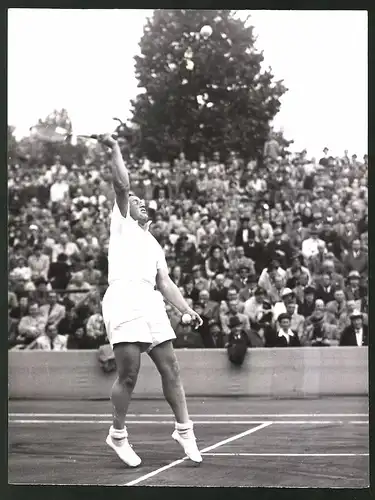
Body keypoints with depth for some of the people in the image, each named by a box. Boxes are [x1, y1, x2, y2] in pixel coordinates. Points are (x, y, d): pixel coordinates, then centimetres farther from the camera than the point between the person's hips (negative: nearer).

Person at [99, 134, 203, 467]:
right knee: (128, 375, -7)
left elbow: (165, 282, 22)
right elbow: (122, 185, 1)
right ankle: (118, 434, 8)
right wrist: (116, 150, 0)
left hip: (152, 305, 6)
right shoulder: (122, 224, 16)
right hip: (124, 303, -6)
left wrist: (186, 309, 11)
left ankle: (184, 429, 13)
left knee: (171, 369, 3)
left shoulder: (154, 245, 30)